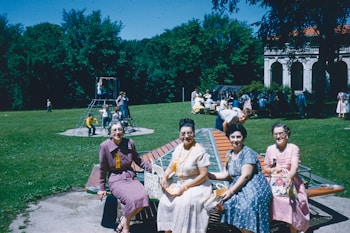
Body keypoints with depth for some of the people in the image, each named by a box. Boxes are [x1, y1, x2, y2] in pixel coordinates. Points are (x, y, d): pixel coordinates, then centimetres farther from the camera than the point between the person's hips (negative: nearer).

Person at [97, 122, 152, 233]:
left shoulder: (129, 143, -2)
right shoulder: (104, 146, -9)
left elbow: (139, 160, 11)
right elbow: (103, 169, 0)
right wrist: (102, 188, 4)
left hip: (130, 176, 4)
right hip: (115, 179, -4)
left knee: (143, 196, -23)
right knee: (132, 199, -28)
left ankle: (124, 220, 2)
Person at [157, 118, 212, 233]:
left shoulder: (199, 151, -17)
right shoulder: (179, 148, 5)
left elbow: (203, 175, -18)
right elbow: (171, 166, 12)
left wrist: (185, 187, -20)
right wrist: (165, 177, -9)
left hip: (197, 185, -6)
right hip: (180, 184, 7)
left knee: (183, 203, -30)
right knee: (165, 201, -12)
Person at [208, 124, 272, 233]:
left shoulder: (248, 153, -10)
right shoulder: (229, 154, 12)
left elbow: (245, 176, -15)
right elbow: (226, 174, 11)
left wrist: (231, 191, -16)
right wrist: (207, 174, 6)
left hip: (254, 188, -7)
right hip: (239, 188, 7)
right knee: (228, 203, -14)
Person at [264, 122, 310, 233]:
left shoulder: (293, 148, -3)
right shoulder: (270, 149, 8)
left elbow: (294, 166, -18)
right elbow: (266, 167, 14)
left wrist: (290, 177, -40)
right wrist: (273, 169, -10)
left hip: (290, 181, -2)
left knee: (291, 201, -28)